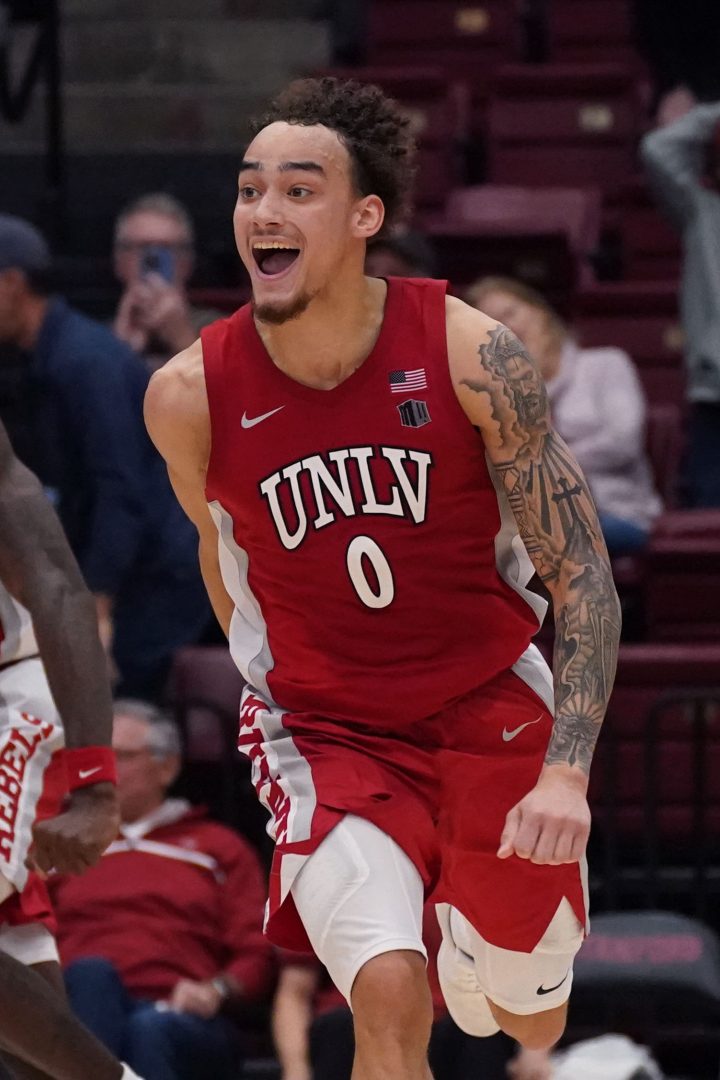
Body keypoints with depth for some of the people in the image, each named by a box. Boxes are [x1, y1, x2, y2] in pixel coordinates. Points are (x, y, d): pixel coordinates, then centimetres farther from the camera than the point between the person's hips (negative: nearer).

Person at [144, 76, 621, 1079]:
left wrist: (566, 772, -26)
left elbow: (584, 579, -15)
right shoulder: (190, 395, -16)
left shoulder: (471, 355, -19)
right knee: (389, 998, -26)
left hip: (493, 711, 1)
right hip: (322, 728, -1)